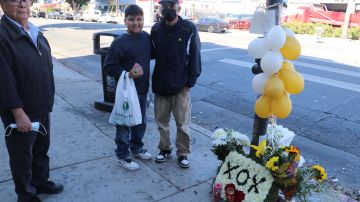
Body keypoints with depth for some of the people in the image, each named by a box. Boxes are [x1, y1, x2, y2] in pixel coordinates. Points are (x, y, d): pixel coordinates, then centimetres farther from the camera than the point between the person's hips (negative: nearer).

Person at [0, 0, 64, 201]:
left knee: (42, 148, 22)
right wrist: (18, 113, -21)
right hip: (21, 113, -7)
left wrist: (48, 102, 14)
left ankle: (40, 181, 43)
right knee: (22, 155, 11)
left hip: (42, 108, 7)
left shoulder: (36, 33, 8)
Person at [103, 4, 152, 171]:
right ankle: (122, 157, 23)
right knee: (124, 124, 6)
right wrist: (127, 73, -22)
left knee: (141, 122, 19)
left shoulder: (147, 37, 1)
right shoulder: (120, 42, -16)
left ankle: (136, 148, 40)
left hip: (142, 90, 6)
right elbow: (108, 67, -14)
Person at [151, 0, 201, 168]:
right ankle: (165, 149, 32)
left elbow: (194, 57, -5)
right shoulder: (156, 29, 2)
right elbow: (152, 54, 9)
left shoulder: (189, 29, -8)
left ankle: (183, 153, 23)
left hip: (181, 86, -3)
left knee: (182, 122, 6)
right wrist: (155, 81, 2)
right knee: (161, 120, 13)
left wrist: (190, 82, -8)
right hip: (160, 85, 3)